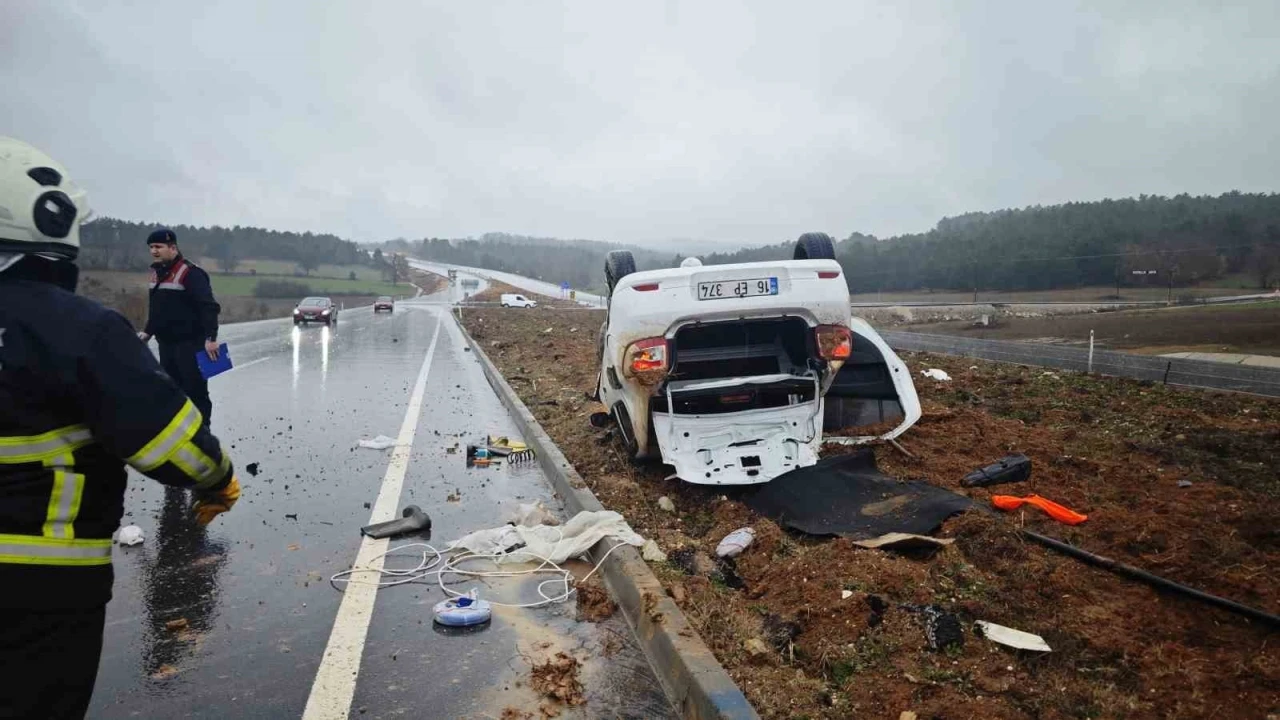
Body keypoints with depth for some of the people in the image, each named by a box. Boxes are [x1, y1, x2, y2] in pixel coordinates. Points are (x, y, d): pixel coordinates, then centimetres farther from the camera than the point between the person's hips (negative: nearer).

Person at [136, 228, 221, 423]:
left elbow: (209, 306, -21)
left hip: (190, 344, -9)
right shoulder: (157, 273, 13)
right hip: (166, 343, 9)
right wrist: (148, 332, 19)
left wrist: (210, 338, -26)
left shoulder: (190, 273, -15)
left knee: (195, 390, -4)